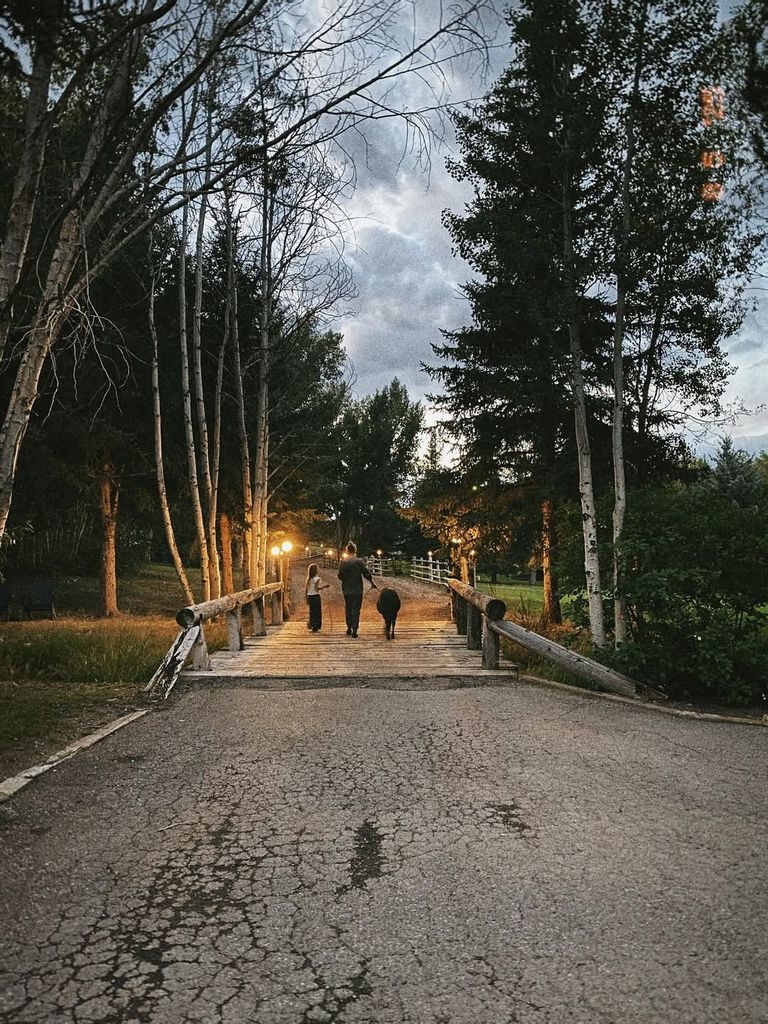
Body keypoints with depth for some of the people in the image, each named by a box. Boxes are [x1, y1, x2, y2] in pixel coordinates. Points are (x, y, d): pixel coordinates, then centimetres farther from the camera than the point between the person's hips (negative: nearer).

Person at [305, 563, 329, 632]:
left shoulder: (308, 579, 11)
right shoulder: (317, 579, -10)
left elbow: (305, 590, 11)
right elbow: (317, 588, -20)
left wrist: (307, 598, 17)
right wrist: (324, 586, -13)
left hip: (309, 596, 7)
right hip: (316, 596, -7)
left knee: (312, 612, 14)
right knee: (317, 612, -1)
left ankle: (311, 625, 14)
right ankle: (315, 628, -2)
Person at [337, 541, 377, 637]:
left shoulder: (342, 562, -4)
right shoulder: (359, 561, -8)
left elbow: (340, 576, -4)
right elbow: (366, 574, -6)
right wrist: (372, 583, 8)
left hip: (346, 590, 2)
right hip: (357, 590, -2)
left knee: (348, 609, 17)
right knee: (356, 610, 1)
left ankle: (349, 628, 25)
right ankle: (354, 631, -5)